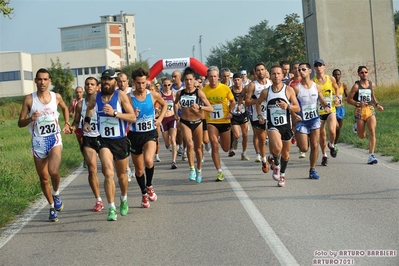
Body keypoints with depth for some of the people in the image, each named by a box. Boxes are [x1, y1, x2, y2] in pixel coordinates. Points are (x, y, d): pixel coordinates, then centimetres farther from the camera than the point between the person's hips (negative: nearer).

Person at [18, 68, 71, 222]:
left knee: (53, 171, -24)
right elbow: (20, 123, -3)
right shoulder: (29, 99, -5)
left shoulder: (56, 97, 0)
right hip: (38, 141, 1)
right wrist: (31, 119, -22)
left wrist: (67, 124, 11)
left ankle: (56, 193, 7)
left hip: (54, 138, 0)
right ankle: (52, 208, 25)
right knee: (43, 178, 8)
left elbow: (65, 108, 24)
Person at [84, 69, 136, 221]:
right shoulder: (96, 97, 3)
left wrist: (114, 113, -23)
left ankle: (124, 200, 43)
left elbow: (133, 117, -14)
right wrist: (87, 121, 14)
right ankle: (112, 208, -14)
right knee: (108, 173, -18)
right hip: (104, 141, 1)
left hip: (121, 140, -1)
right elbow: (90, 108, 28)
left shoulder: (121, 95, -8)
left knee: (121, 174, 16)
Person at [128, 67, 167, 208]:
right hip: (135, 135, 1)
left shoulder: (154, 95, -3)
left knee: (148, 161, -28)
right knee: (139, 169, 10)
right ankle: (144, 194, 33)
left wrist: (160, 118, 4)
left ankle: (149, 186, -2)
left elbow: (164, 105, 17)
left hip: (150, 134, -1)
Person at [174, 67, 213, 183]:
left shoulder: (199, 92, -14)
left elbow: (210, 108, -19)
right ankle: (192, 169, -7)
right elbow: (176, 103, 19)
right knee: (189, 145, -22)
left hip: (197, 122, -1)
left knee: (198, 148, 12)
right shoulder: (180, 93, -5)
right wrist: (176, 114, 5)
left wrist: (199, 107, -34)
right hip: (185, 122, 1)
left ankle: (199, 170, 33)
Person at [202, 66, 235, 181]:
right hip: (211, 122, -1)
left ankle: (221, 140, 49)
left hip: (224, 121, 1)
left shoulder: (225, 88, -4)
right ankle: (220, 172, 0)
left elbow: (233, 101, 9)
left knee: (226, 149, 11)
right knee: (215, 147, -9)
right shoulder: (204, 90, -4)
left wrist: (230, 112, -5)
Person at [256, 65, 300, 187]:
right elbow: (258, 103, 21)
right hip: (272, 125, -1)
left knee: (285, 153, 13)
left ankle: (282, 174, 38)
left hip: (286, 125, 1)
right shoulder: (266, 92, 0)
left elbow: (298, 108, -2)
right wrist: (260, 115, 8)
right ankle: (276, 165, 2)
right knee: (277, 148, -28)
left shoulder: (289, 90, -4)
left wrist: (288, 106, -21)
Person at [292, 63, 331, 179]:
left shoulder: (316, 87, 2)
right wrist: (294, 114, -27)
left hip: (314, 118, 3)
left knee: (314, 146, -1)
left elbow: (322, 101, 14)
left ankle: (312, 170, 12)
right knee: (304, 148, -4)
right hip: (301, 120, -3)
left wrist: (326, 107, -8)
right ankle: (297, 137, 32)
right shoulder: (296, 88, -10)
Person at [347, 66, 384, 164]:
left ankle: (371, 155, -16)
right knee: (362, 136, 6)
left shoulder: (372, 84, 8)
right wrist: (358, 103, -20)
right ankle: (357, 126, 45)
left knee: (372, 131, -15)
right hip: (360, 111, -3)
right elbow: (348, 99, -5)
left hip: (370, 109, 3)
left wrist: (377, 104, 10)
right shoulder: (356, 86, -7)